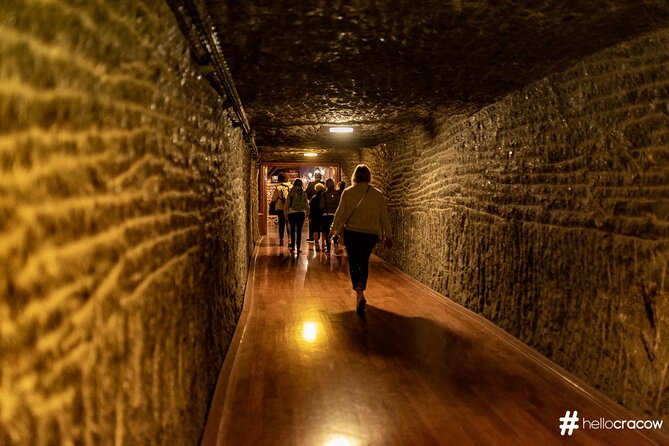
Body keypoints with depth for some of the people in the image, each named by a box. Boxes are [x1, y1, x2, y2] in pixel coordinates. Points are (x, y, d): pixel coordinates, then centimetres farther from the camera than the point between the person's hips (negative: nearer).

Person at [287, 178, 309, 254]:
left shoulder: (290, 193, -3)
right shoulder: (303, 193, -1)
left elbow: (287, 204, -3)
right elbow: (306, 205, 2)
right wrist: (308, 214, 10)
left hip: (292, 213, 0)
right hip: (301, 213, 0)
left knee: (292, 230, 11)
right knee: (299, 230, 3)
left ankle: (293, 246, 12)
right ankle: (298, 247, 1)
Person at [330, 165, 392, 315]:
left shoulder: (348, 192, -4)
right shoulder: (378, 194, 0)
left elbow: (340, 213, -1)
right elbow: (384, 216, 4)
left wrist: (334, 229, 14)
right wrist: (388, 235, 13)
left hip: (352, 233, -2)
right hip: (371, 234, 2)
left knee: (354, 264, 1)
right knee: (364, 263, 19)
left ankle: (360, 294, -20)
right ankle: (360, 293, 29)